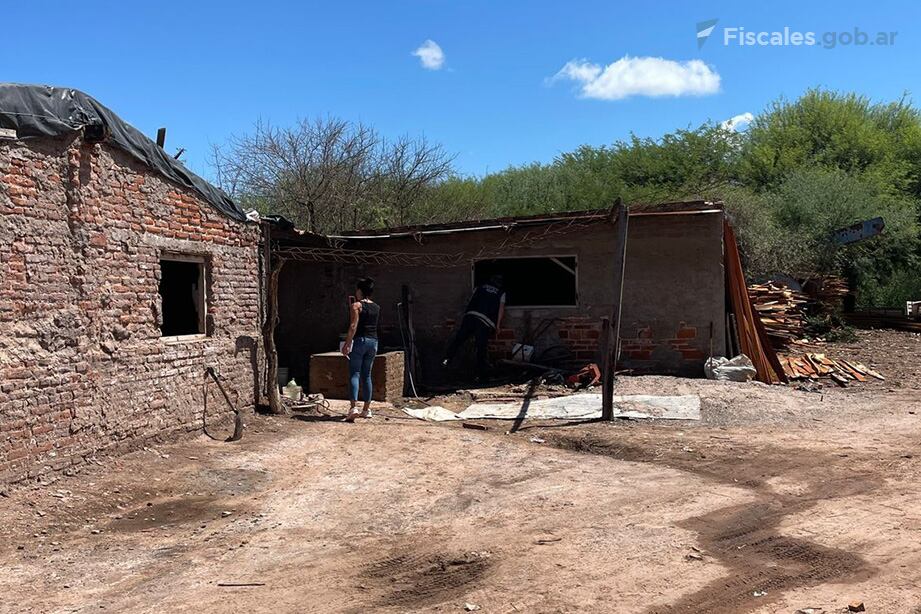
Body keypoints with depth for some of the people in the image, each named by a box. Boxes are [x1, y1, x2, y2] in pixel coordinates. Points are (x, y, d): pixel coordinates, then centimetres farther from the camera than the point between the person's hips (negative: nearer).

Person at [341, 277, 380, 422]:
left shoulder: (357, 305, -7)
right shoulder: (377, 307, 12)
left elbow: (353, 326, -15)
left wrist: (347, 344, -15)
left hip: (359, 340, -6)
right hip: (373, 341, 6)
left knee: (354, 374, -7)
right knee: (367, 375, 12)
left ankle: (354, 407, -21)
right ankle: (367, 409, 14)